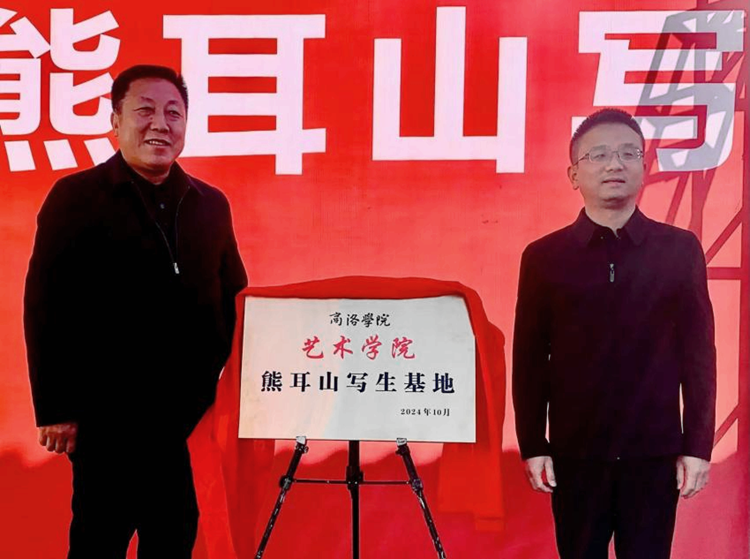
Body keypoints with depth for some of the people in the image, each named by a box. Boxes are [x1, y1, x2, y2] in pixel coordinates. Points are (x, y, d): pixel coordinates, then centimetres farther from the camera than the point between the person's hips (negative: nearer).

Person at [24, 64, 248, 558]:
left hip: (190, 414, 4)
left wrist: (226, 383, 6)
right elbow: (45, 309, -7)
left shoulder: (211, 204, 10)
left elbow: (232, 299, 15)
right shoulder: (75, 198, -4)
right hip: (109, 413, -4)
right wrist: (55, 410, -10)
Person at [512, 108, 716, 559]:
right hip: (575, 452, 0)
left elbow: (698, 353, 2)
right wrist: (533, 447, 0)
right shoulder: (544, 256, 0)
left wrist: (698, 446, -1)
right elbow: (529, 360, 2)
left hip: (655, 451, 0)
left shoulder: (680, 249, 1)